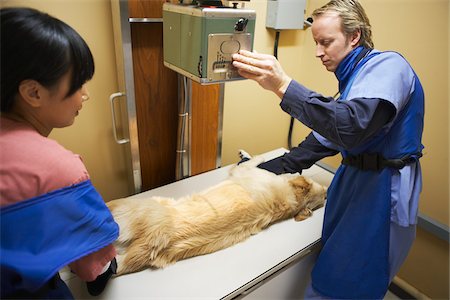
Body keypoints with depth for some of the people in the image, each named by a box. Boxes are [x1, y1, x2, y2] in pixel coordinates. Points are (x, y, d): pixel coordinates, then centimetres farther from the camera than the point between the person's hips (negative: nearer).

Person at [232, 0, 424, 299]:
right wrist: (269, 169, 11)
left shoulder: (388, 65, -15)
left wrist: (283, 85, -38)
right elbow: (329, 136, 15)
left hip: (383, 194, -8)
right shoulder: (355, 76, 14)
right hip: (354, 182, 9)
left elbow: (352, 128, -34)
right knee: (330, 271, 16)